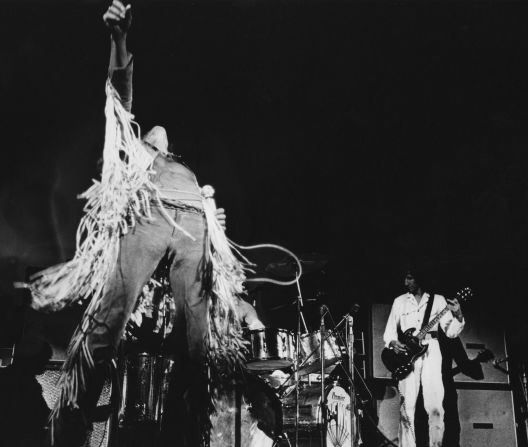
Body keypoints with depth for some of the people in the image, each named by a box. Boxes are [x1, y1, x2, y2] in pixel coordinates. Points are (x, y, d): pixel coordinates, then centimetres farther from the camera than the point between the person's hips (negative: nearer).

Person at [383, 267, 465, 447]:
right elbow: (389, 330, 15)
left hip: (431, 352, -1)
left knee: (435, 406, -10)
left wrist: (458, 316, -15)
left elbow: (450, 331, 4)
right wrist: (393, 343, -6)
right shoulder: (399, 301, 14)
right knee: (407, 406, -6)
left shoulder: (438, 300, 9)